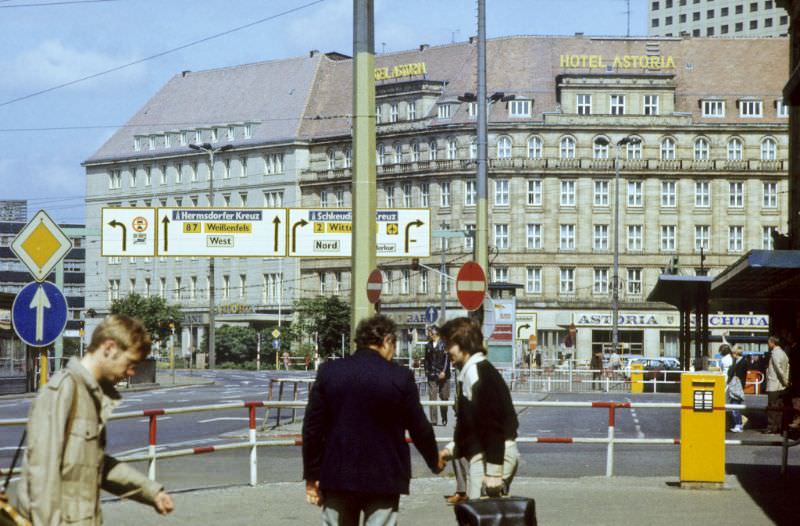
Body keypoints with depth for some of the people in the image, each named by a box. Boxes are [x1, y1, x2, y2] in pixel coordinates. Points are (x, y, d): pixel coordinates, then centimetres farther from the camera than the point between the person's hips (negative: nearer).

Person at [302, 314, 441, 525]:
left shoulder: (328, 372, -1)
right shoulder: (400, 377, -8)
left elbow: (312, 427, 0)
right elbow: (419, 428, 0)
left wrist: (312, 476, 8)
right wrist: (435, 462, 19)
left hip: (337, 476, 2)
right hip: (383, 478, -2)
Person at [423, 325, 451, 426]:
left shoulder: (444, 344, -3)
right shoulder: (428, 346, 12)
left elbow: (447, 358, -8)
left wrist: (444, 371, -15)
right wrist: (426, 371, 9)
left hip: (443, 375, -4)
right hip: (432, 376, 4)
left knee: (444, 397, 3)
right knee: (432, 398, -4)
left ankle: (444, 419, 15)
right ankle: (433, 420, -4)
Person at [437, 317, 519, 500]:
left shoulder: (475, 373, -15)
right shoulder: (470, 371, 17)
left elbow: (492, 425, -21)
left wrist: (494, 471, -22)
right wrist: (451, 449, 15)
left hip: (491, 457, -11)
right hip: (482, 455, 11)